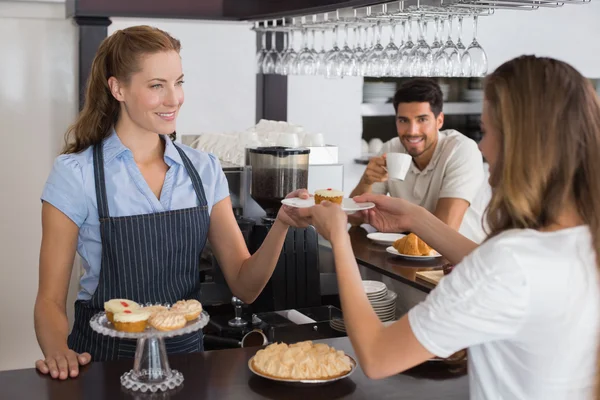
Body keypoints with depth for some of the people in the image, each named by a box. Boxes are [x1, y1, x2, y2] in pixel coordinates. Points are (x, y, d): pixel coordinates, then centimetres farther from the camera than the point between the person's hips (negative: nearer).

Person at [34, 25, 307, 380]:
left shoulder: (204, 169, 3)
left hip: (186, 351, 3)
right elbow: (51, 300, -6)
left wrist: (282, 224, -16)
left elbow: (245, 286, 1)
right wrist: (59, 352, -26)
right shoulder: (75, 174, -8)